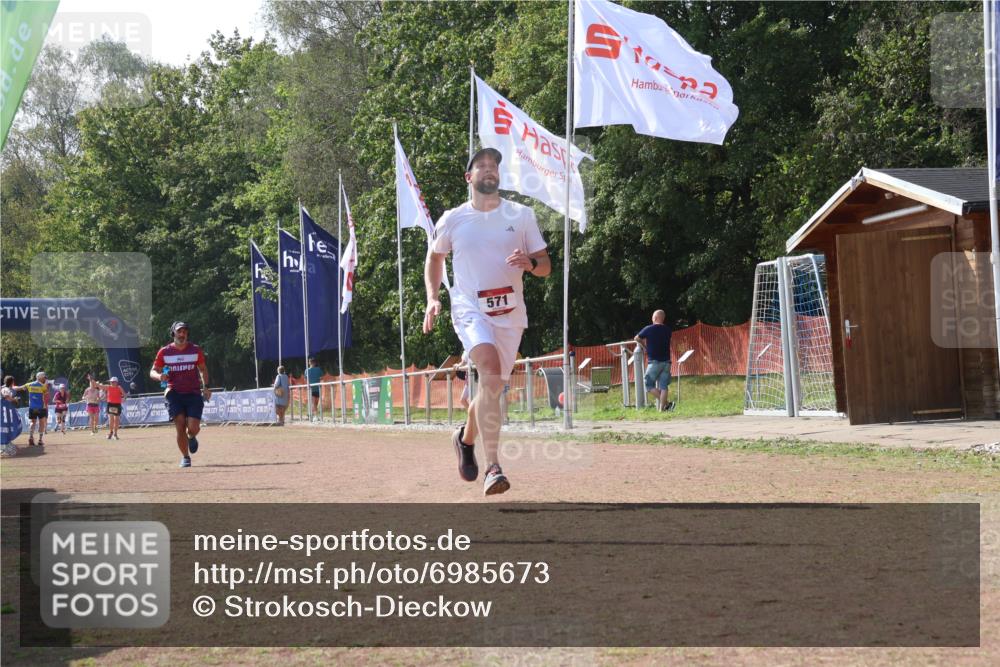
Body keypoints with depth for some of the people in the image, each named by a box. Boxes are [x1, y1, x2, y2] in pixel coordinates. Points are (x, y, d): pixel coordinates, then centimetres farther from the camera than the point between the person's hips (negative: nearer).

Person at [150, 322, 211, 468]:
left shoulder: (195, 350, 5)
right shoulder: (165, 351, 2)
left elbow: (203, 369, 17)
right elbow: (153, 372, 5)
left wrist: (206, 387, 5)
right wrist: (159, 376, -19)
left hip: (193, 393, 0)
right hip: (174, 393, 0)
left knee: (193, 428, -11)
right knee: (180, 426, -10)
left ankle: (192, 438, 27)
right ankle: (185, 457, 7)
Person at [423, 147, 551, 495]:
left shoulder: (521, 215, 5)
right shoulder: (452, 219, 5)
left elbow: (546, 267, 7)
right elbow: (435, 258, 21)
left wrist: (530, 263, -16)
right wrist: (432, 298, 7)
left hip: (510, 313, 3)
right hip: (470, 310, -3)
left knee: (492, 387, 11)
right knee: (490, 372, -27)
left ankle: (466, 437, 46)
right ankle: (493, 467, -32)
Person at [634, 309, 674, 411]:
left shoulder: (648, 329, -6)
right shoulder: (668, 330, 5)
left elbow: (636, 338, 9)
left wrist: (644, 347, 26)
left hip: (654, 362, -4)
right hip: (666, 361, 4)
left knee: (649, 385, 5)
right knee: (663, 386, 5)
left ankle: (666, 404, -5)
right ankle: (662, 408, 0)